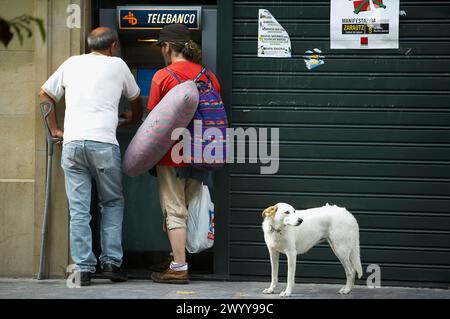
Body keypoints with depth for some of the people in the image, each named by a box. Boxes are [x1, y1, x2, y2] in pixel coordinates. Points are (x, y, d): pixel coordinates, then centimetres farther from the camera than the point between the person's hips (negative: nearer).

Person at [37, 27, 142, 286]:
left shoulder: (72, 64, 17)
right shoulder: (117, 65, 11)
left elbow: (45, 95, 23)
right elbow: (136, 98, 27)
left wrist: (55, 130, 26)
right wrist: (133, 118, 47)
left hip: (72, 144, 2)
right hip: (104, 143, -2)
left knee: (79, 210, 3)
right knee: (112, 203, 13)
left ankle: (83, 269, 0)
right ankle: (112, 261, 7)